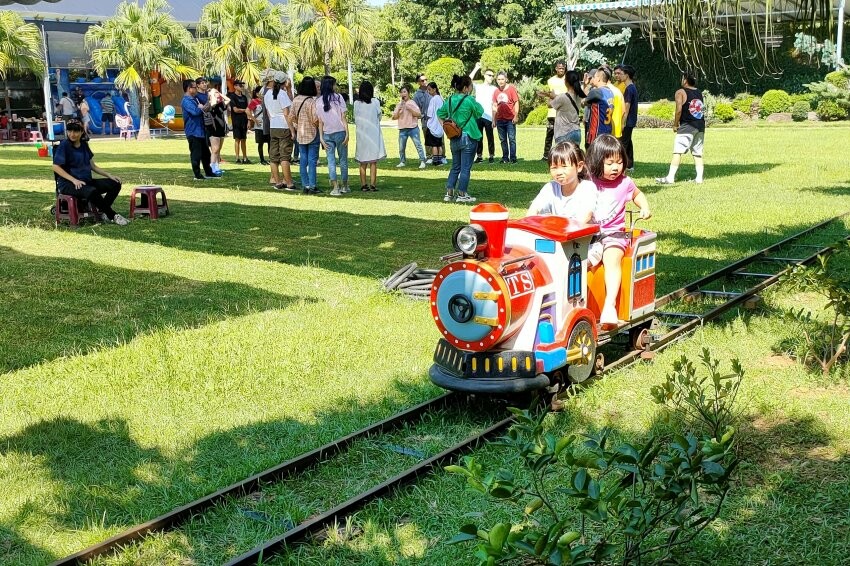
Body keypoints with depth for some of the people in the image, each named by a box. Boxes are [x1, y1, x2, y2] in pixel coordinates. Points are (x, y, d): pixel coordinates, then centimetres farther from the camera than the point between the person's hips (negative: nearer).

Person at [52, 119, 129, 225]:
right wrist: (74, 180, -22)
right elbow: (56, 167, -13)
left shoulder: (84, 144, 12)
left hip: (86, 181, 7)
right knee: (92, 191, -37)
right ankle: (113, 216, -24)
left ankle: (103, 212, -14)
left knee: (115, 184, -7)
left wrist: (109, 175, 5)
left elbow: (93, 166, 17)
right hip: (68, 184, -7)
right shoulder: (64, 145, -7)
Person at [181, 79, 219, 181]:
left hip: (200, 131, 10)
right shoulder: (186, 101, -15)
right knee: (196, 154, -4)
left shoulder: (195, 99, 16)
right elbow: (195, 112, -29)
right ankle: (198, 175, 2)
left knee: (205, 153, 16)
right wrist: (201, 107, -10)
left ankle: (208, 172, 25)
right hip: (193, 132, -10)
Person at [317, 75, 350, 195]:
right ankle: (344, 186, 18)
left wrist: (321, 137, 5)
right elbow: (343, 117, -6)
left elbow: (320, 121, 2)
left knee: (331, 161, 4)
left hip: (327, 134, 2)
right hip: (340, 132, -2)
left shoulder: (319, 101, 3)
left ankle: (335, 187, -3)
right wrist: (347, 133, -4)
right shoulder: (338, 97, -5)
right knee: (343, 160, 10)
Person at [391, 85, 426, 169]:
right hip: (402, 129, 4)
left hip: (413, 128, -4)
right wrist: (398, 110, -8)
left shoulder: (412, 103, 1)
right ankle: (402, 162, 20)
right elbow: (394, 117, 8)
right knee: (401, 147, 7)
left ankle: (422, 161, -7)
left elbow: (419, 115, -8)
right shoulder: (399, 104, 11)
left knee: (418, 145, -8)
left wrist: (410, 109, -16)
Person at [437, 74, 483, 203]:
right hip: (468, 137, -6)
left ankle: (449, 193, 13)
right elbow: (480, 112, -1)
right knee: (466, 167, 1)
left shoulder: (450, 100, 4)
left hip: (454, 138, 6)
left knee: (455, 167, 16)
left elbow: (440, 113, 13)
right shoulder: (469, 100, -14)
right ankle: (462, 194, 3)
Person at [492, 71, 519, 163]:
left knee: (512, 139, -6)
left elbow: (516, 102, -3)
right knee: (503, 140, 9)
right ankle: (505, 158, 15)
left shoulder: (511, 89, -2)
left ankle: (513, 158, -4)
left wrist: (516, 116, -11)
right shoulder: (496, 91, 10)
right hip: (500, 120, 5)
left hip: (510, 119, -5)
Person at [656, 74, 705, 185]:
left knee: (677, 151, -9)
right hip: (700, 125, 6)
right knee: (697, 153, 12)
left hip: (687, 126, -6)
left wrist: (675, 124, -4)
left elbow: (679, 110, -12)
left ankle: (670, 177, -15)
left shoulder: (680, 92, -4)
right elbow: (702, 108, 11)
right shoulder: (700, 93, 16)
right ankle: (699, 177, 9)